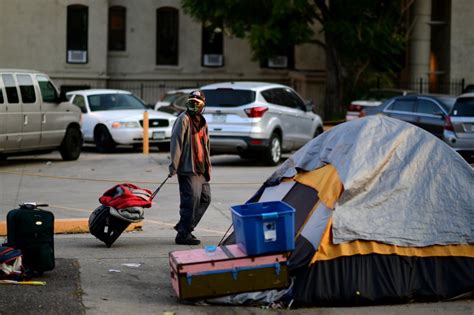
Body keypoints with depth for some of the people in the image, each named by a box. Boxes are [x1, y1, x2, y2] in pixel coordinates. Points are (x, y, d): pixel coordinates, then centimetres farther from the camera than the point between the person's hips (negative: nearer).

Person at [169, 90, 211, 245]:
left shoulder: (202, 122, 19)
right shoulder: (184, 119, -8)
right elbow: (176, 142, -14)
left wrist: (208, 165, 25)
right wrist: (174, 165, -20)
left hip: (200, 168, 9)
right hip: (188, 168, -9)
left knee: (205, 198, 10)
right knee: (192, 199, -12)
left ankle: (184, 226, 20)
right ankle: (183, 234, -6)